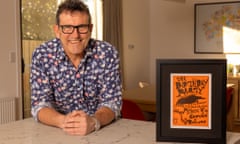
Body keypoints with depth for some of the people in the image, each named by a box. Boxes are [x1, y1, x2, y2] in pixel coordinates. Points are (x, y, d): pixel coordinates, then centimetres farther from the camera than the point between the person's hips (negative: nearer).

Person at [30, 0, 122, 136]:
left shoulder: (108, 53, -9)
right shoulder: (42, 55, -8)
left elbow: (112, 101, -11)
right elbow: (40, 104, -10)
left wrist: (94, 121, -32)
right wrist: (63, 121, -31)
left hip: (104, 128, 1)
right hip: (58, 131, 0)